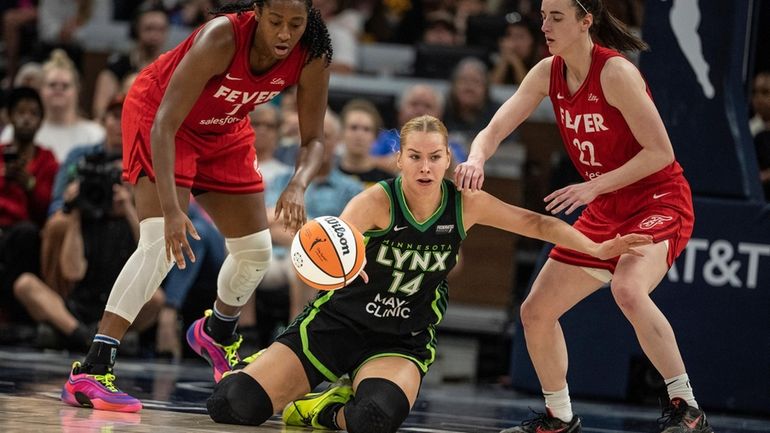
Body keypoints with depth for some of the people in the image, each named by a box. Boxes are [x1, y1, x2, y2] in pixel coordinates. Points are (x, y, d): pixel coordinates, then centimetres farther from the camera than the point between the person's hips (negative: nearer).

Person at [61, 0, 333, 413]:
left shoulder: (311, 58, -22)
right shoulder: (222, 38, -38)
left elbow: (313, 139, -12)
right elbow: (164, 125, -39)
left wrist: (298, 185, -35)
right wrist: (171, 209, -49)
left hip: (224, 131, 6)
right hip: (157, 113, -6)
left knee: (256, 251, 10)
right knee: (162, 242, -24)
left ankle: (216, 333, 43)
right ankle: (90, 371, -27)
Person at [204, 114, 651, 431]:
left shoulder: (464, 204, -7)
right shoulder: (378, 201, -18)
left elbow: (535, 222, 5)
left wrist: (598, 249, -1)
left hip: (402, 342, 1)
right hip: (336, 322, -1)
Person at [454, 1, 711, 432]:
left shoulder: (615, 72, -21)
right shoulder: (549, 74, 1)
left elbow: (660, 152, -21)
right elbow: (495, 130, -2)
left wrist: (593, 187, -26)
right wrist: (477, 159, -25)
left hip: (660, 200, -8)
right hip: (607, 212, 8)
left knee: (627, 290, -37)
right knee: (536, 312, 8)